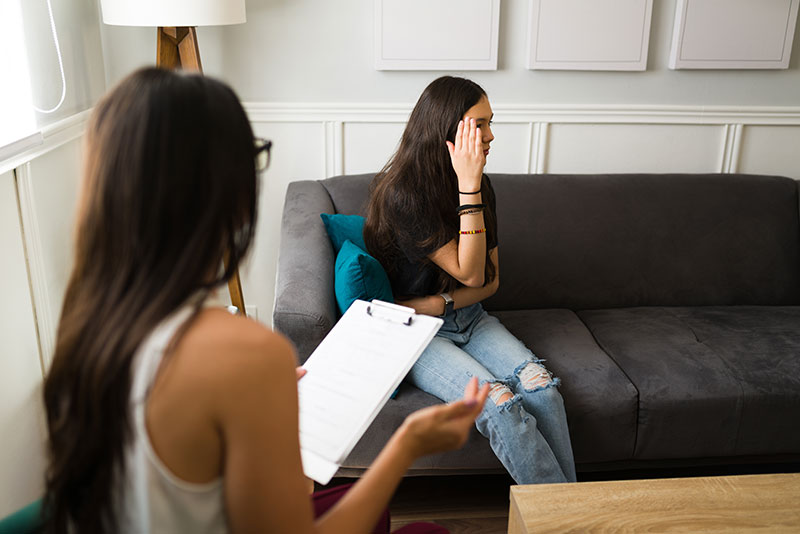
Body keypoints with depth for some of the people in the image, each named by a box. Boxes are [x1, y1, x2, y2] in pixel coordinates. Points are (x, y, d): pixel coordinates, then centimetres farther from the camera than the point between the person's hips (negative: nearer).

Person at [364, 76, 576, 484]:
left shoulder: (479, 186, 4)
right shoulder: (402, 193, -17)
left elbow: (491, 280, 7)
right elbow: (470, 273, -20)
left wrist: (438, 304, -11)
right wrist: (468, 186, -25)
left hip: (468, 319, 6)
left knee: (542, 389, -22)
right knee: (501, 404, -28)